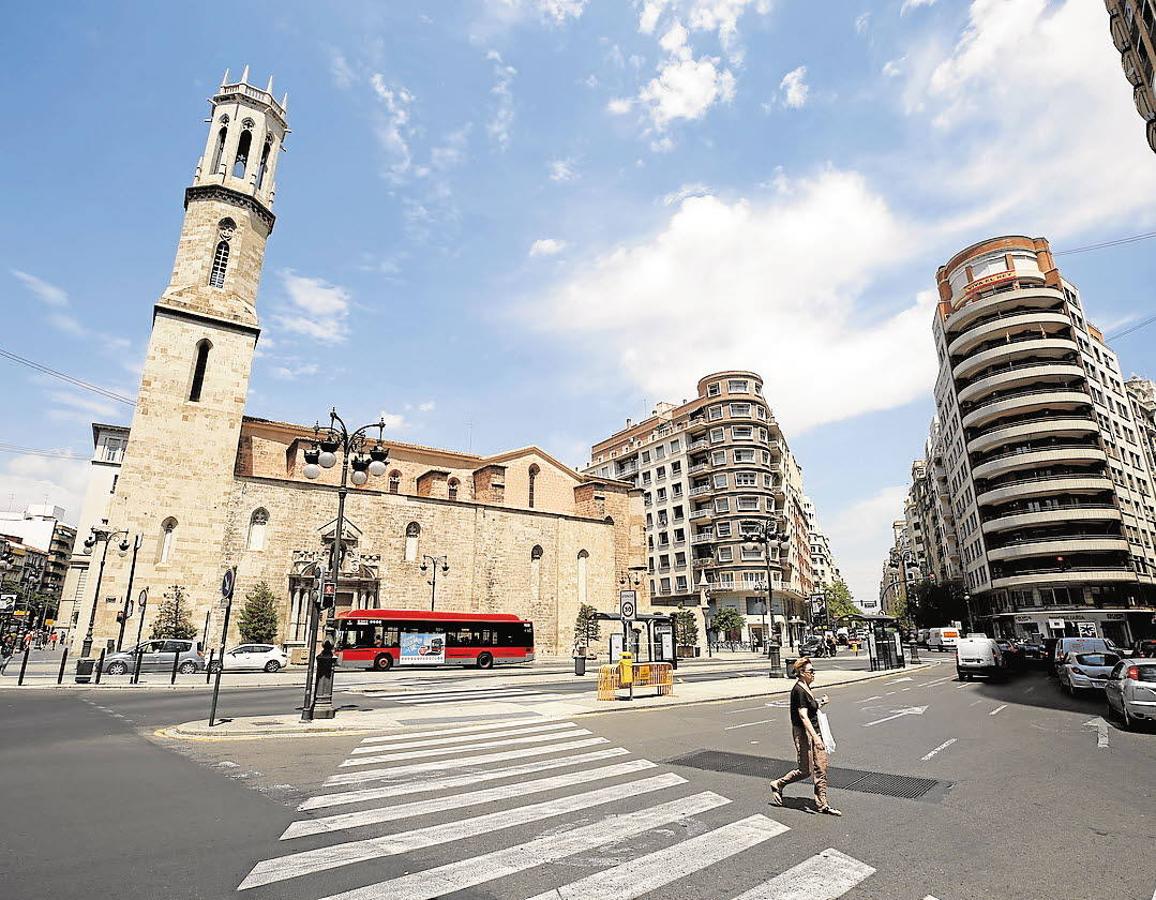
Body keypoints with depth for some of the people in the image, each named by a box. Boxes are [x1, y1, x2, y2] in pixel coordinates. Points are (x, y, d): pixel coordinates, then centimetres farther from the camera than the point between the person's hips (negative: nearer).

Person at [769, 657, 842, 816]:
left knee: (821, 767, 8)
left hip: (814, 731, 9)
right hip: (803, 733, -9)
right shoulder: (798, 690, -19)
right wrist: (816, 737, -28)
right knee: (805, 770, -1)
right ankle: (778, 785, 18)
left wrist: (820, 703, 9)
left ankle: (822, 804, 16)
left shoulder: (806, 688, 10)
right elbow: (803, 717, -24)